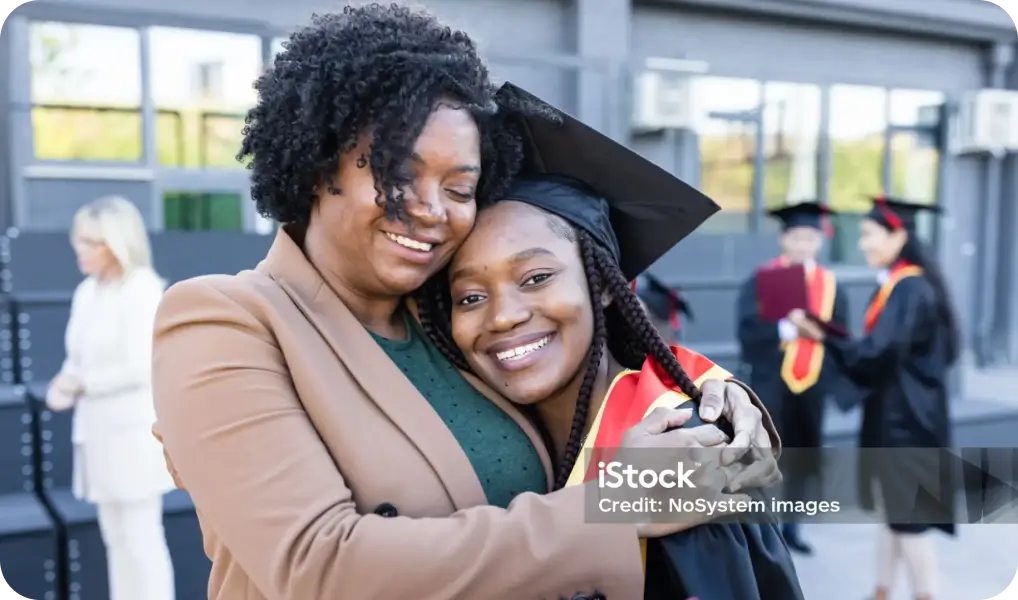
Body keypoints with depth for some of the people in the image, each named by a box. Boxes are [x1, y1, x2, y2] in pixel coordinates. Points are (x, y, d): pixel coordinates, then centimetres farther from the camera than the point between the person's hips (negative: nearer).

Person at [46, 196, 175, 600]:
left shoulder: (142, 290, -15)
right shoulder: (86, 291, 8)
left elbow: (142, 367, -21)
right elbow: (79, 357, 13)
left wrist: (83, 383, -13)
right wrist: (65, 385, -7)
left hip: (135, 431, -8)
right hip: (99, 430, 8)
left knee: (141, 538, 1)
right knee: (115, 537, 16)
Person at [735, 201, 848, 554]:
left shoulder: (830, 285, 8)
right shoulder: (763, 279, -4)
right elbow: (748, 327, -15)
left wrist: (834, 379, -1)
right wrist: (782, 328, -32)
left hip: (811, 382, 4)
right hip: (771, 380, -4)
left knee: (802, 458, 11)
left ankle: (790, 526, 26)